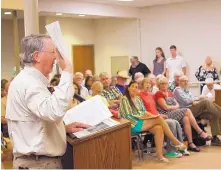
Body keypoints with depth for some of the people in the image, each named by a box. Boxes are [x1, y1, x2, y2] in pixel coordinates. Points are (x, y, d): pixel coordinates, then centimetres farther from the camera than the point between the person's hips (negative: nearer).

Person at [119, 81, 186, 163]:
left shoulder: (138, 98, 19)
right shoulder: (124, 99, -3)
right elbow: (128, 116, -11)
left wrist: (147, 114, -4)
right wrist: (143, 116, -14)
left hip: (143, 122, 7)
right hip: (134, 125, -7)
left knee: (159, 128, -24)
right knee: (159, 119, -21)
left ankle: (159, 154, -26)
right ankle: (176, 142, -15)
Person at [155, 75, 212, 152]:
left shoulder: (170, 93, 21)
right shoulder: (158, 94, -2)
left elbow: (177, 104, 15)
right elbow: (166, 107, -11)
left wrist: (175, 107, -7)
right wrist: (175, 106, 0)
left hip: (175, 112, 7)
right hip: (166, 115, -7)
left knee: (186, 119, -25)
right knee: (187, 111, -22)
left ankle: (190, 143, -26)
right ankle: (201, 132, -15)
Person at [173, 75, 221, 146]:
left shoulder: (188, 91, 30)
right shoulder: (178, 90, 4)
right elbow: (185, 101, -9)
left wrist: (194, 102, -5)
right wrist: (198, 98, 0)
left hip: (196, 110, 8)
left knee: (214, 114, -12)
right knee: (206, 102, -27)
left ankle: (215, 138, -13)